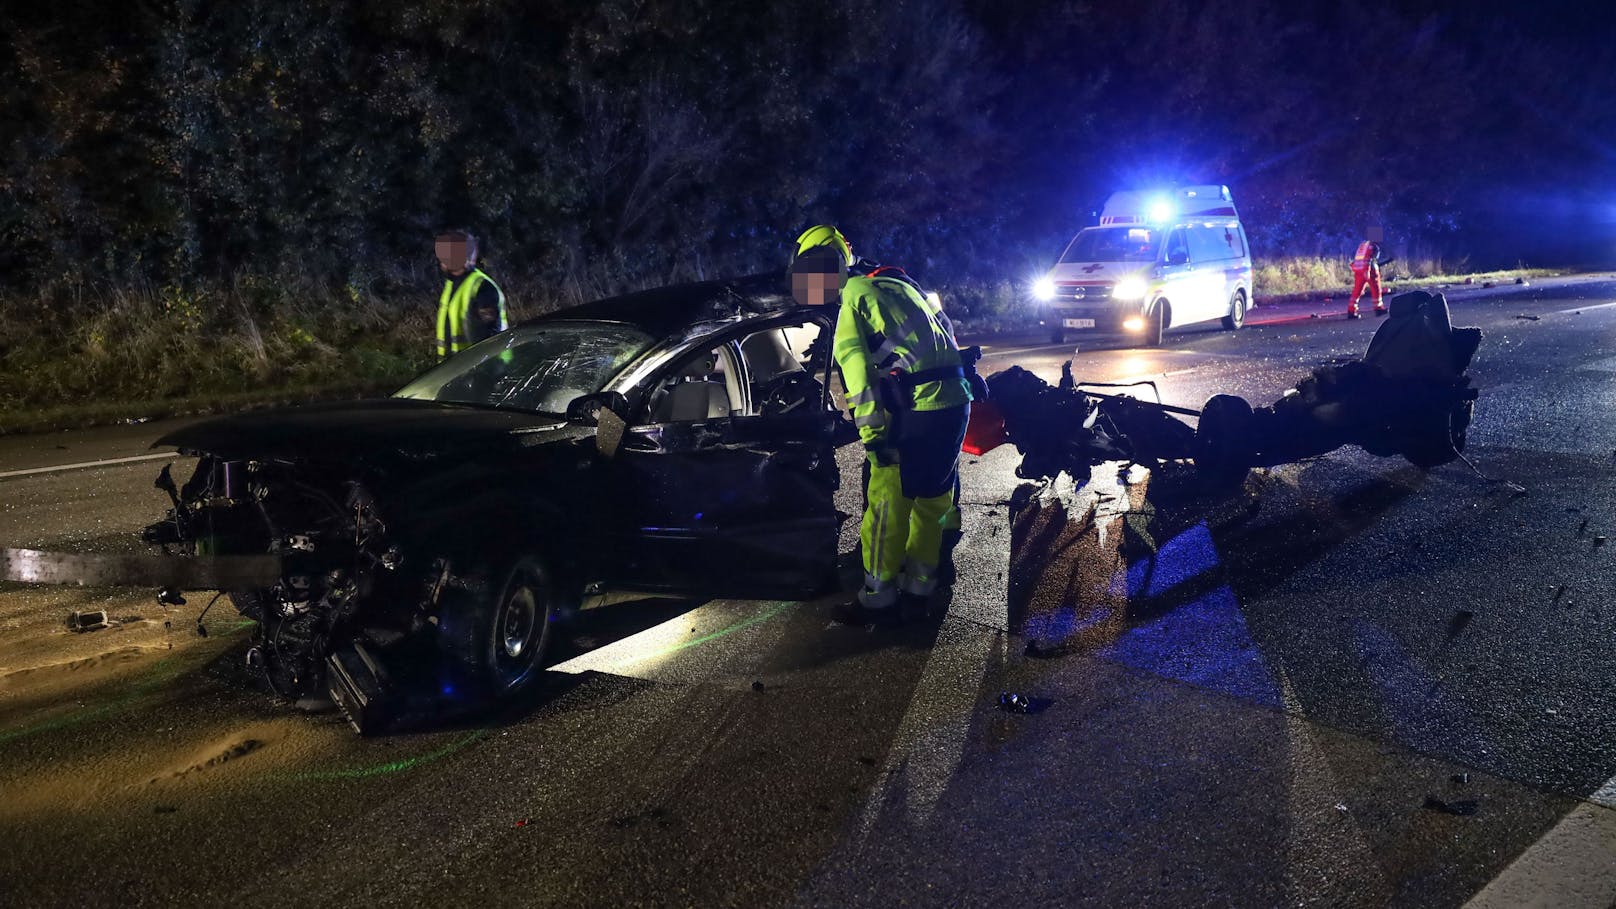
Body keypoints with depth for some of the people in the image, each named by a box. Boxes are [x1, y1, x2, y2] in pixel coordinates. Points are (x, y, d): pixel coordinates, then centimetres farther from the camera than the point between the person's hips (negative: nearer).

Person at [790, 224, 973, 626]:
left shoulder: (854, 297, -4)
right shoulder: (898, 286, 22)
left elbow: (856, 365, -14)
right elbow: (945, 334, 26)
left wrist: (871, 434, -17)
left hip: (917, 413, -9)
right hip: (956, 402, 9)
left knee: (887, 505, 0)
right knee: (932, 500, 18)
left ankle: (879, 599, 6)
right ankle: (919, 585, 30)